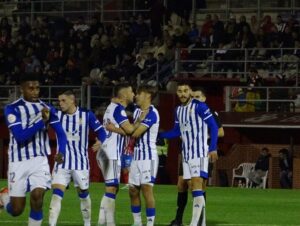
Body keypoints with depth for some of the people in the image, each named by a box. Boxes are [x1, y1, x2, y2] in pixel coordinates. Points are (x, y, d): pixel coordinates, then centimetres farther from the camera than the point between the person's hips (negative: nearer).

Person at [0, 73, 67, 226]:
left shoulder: (47, 109, 5)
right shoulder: (12, 109, -9)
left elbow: (60, 133, 7)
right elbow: (20, 136, -19)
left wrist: (61, 152, -12)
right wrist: (42, 121, -27)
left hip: (40, 160, 2)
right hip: (19, 162, -2)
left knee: (37, 197, -18)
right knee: (16, 210, 2)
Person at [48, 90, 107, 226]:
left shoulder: (86, 115, -7)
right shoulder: (57, 115, -3)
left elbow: (100, 131, -2)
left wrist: (100, 142, -21)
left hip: (81, 162, 0)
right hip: (62, 162, 0)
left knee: (83, 194, 14)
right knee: (56, 194, -13)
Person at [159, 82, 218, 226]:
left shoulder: (199, 106, -11)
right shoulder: (178, 110, 12)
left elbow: (213, 126, -11)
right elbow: (176, 132, 21)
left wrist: (213, 148, -15)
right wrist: (158, 135, 13)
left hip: (199, 151, -8)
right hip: (186, 153, 8)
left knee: (197, 183, -15)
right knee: (192, 186, 6)